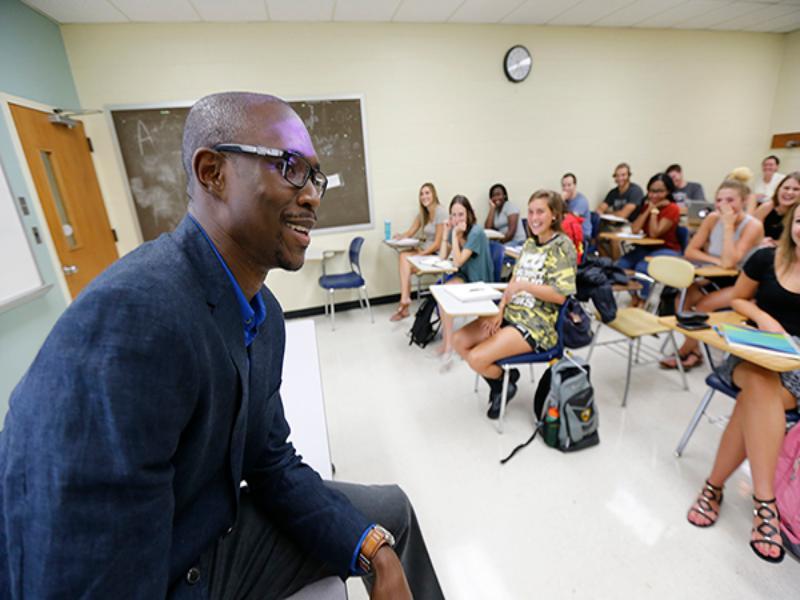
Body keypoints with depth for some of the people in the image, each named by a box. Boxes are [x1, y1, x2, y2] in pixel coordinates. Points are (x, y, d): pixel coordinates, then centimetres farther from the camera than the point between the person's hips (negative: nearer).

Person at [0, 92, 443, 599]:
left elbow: (271, 463, 0)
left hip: (217, 535, 7)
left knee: (391, 511, 13)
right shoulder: (129, 320, -33)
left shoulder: (263, 312, -5)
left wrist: (376, 552, -7)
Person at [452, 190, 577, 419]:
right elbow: (513, 281, 10)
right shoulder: (530, 243, 12)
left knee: (477, 358, -20)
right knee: (459, 341, -2)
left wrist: (525, 286, -22)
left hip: (538, 324, -8)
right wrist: (500, 310, -3)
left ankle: (504, 383, 14)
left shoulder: (562, 245, -11)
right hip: (512, 312, 8)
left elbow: (560, 295, -17)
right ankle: (503, 376, 15)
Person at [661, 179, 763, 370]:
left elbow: (729, 262, -30)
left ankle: (685, 352, -5)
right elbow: (690, 251, -6)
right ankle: (694, 351, -8)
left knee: (704, 305, -26)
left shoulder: (753, 225, -18)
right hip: (717, 279, 5)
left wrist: (728, 226, -27)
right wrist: (716, 261, -22)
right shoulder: (713, 218, -5)